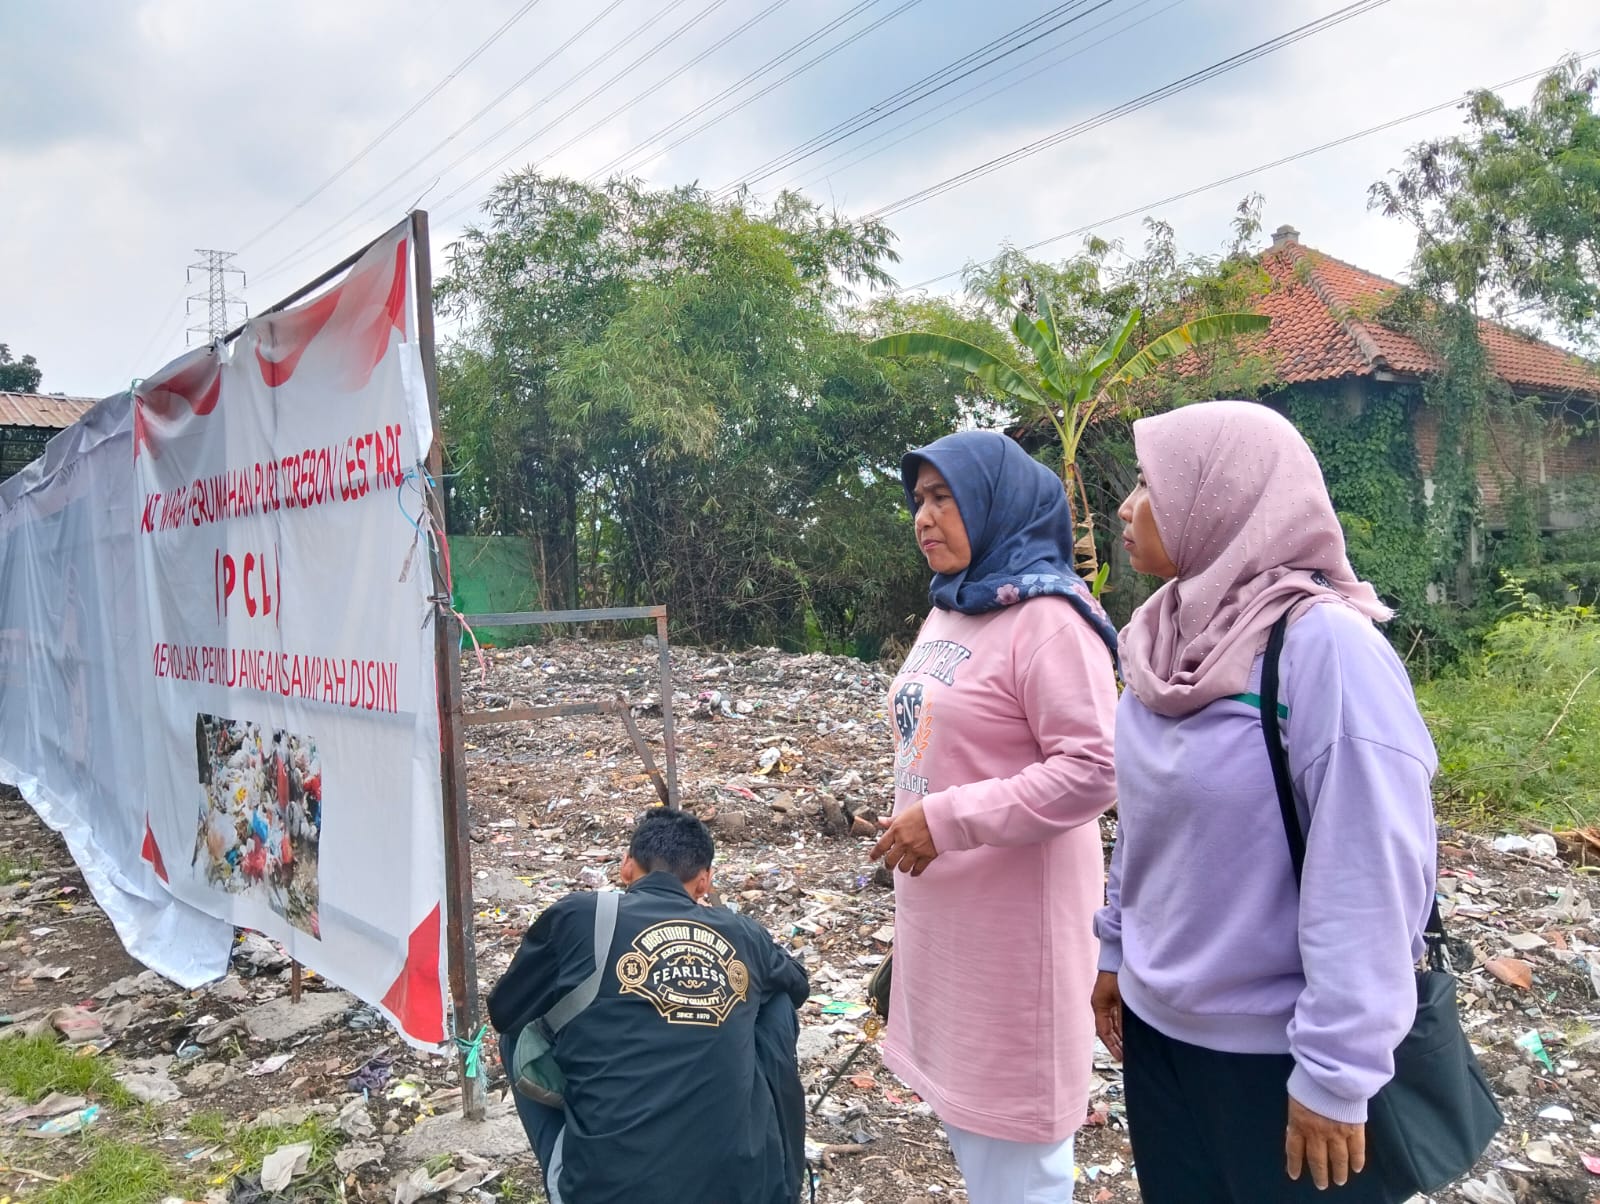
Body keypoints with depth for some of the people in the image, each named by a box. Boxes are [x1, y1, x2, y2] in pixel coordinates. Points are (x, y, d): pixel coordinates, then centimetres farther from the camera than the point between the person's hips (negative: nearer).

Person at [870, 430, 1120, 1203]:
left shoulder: (1047, 618, -18)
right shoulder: (947, 611, 9)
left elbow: (1095, 769, -24)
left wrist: (946, 819, -23)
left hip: (1014, 914, -8)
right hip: (946, 907, 9)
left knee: (1010, 1115, 6)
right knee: (965, 1101, 21)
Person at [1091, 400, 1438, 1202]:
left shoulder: (1324, 643, -21)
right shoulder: (1165, 639, -1)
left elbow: (1371, 870, -21)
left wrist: (1338, 1068, -19)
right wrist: (1116, 947, 13)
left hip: (1278, 1047, -6)